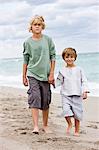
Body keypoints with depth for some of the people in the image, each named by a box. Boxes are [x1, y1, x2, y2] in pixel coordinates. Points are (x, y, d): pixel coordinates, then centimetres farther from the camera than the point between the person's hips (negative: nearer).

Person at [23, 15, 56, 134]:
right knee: (34, 98, -14)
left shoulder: (48, 40, 3)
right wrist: (24, 77, 7)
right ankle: (35, 126, -16)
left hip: (45, 75, 1)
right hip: (33, 75, -1)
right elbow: (25, 60, 8)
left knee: (46, 101, 6)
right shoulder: (28, 42, 3)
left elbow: (53, 57, 4)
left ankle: (45, 125, 20)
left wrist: (51, 74, -3)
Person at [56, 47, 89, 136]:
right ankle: (69, 124, 12)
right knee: (66, 110, -17)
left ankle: (77, 130, 18)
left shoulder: (79, 69, 4)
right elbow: (59, 81, 12)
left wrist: (85, 91, -6)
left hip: (77, 95, 0)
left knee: (77, 113, 3)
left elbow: (84, 81, 4)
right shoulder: (62, 71, 7)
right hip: (66, 95, 1)